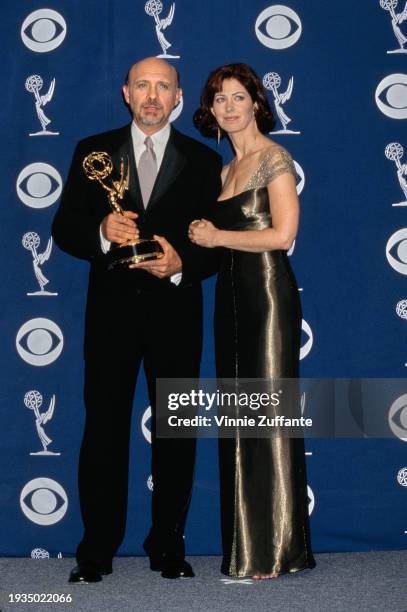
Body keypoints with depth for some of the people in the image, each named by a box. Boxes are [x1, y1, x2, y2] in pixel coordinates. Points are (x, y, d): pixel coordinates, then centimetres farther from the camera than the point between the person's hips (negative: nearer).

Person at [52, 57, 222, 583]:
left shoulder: (203, 160, 7)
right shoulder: (93, 152, 8)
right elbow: (64, 229, 3)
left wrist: (181, 264, -18)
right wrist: (101, 233, -19)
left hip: (175, 309, 0)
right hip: (111, 308, 0)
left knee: (176, 430, 6)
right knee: (104, 426, 2)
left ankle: (169, 545, 18)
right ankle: (96, 550, 11)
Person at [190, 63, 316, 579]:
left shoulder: (274, 158, -4)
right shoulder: (226, 170, 19)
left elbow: (282, 234, -14)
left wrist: (217, 236, -7)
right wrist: (200, 236, -2)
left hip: (268, 294, -8)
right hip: (231, 296, 8)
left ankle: (275, 549, 3)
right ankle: (245, 545, 14)